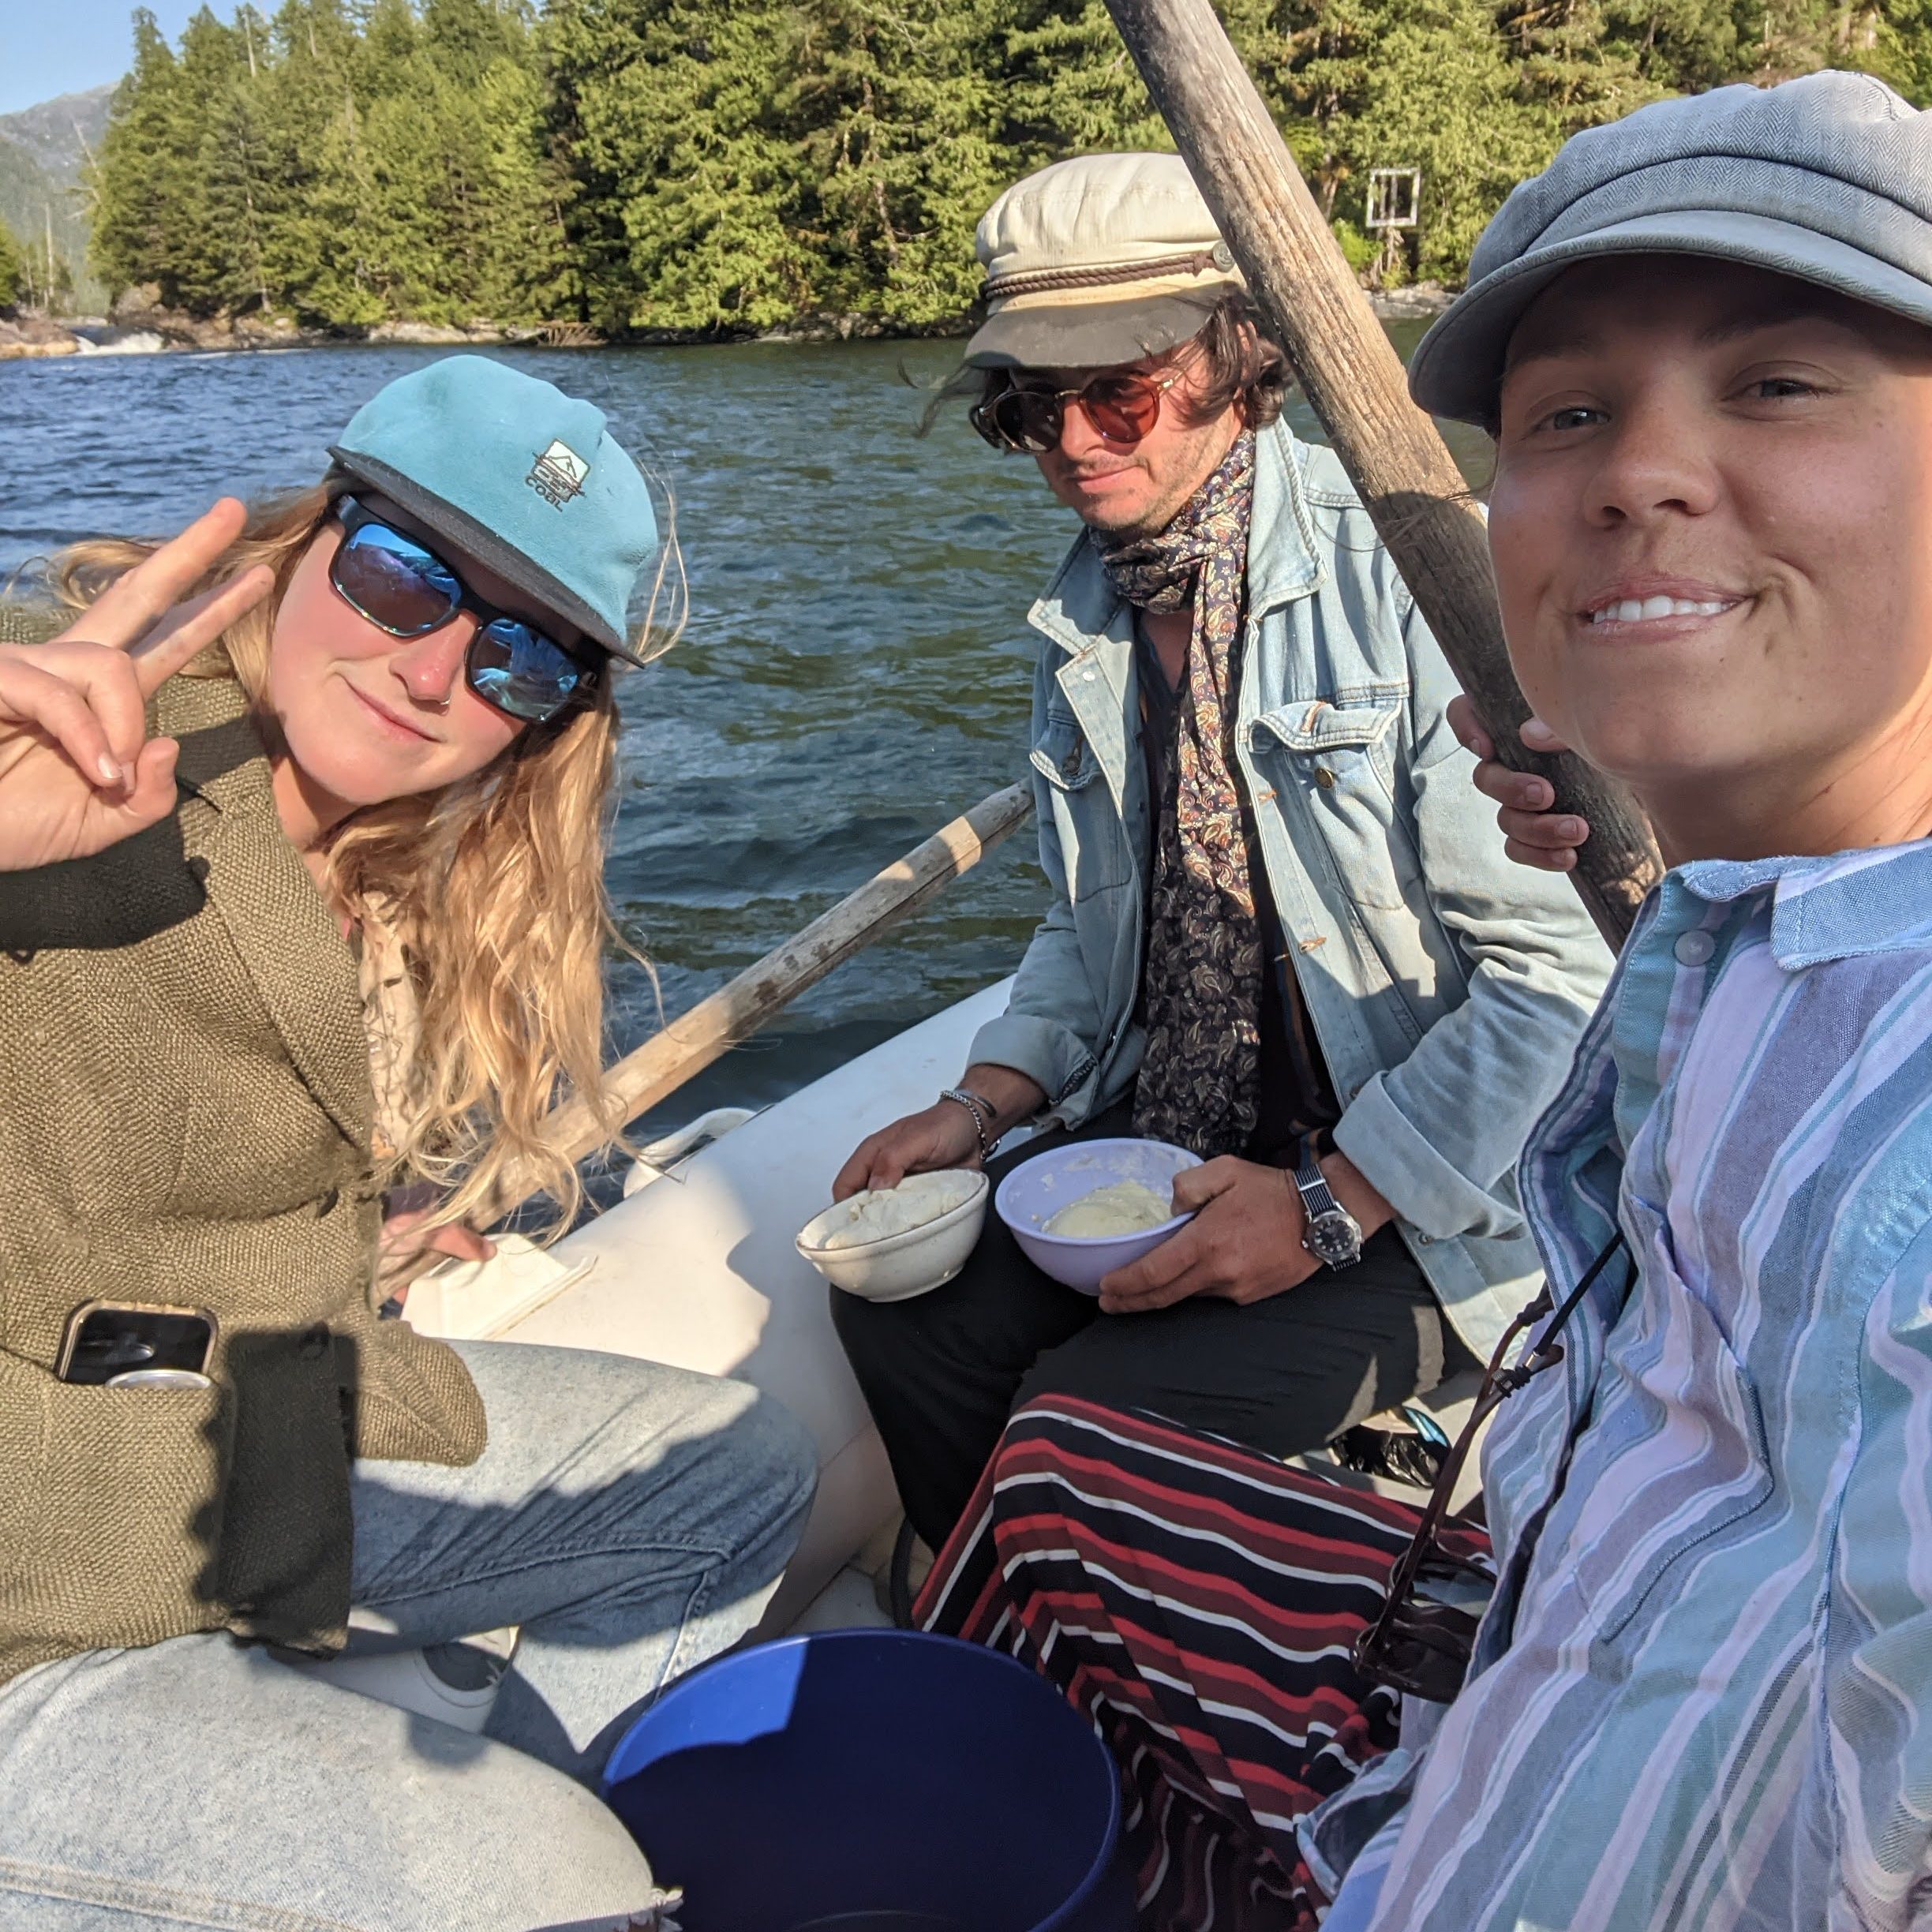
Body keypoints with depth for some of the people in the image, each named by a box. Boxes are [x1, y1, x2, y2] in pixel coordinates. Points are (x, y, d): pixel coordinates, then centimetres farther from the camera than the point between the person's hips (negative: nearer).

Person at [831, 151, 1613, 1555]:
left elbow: (1558, 967, -20)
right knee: (901, 1299, -8)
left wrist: (1333, 1204, -22)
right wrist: (990, 1103, 1)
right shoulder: (1090, 606, 7)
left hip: (1425, 1200, -7)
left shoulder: (1408, 571, -18)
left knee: (1094, 1412, -22)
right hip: (1150, 1148, 7)